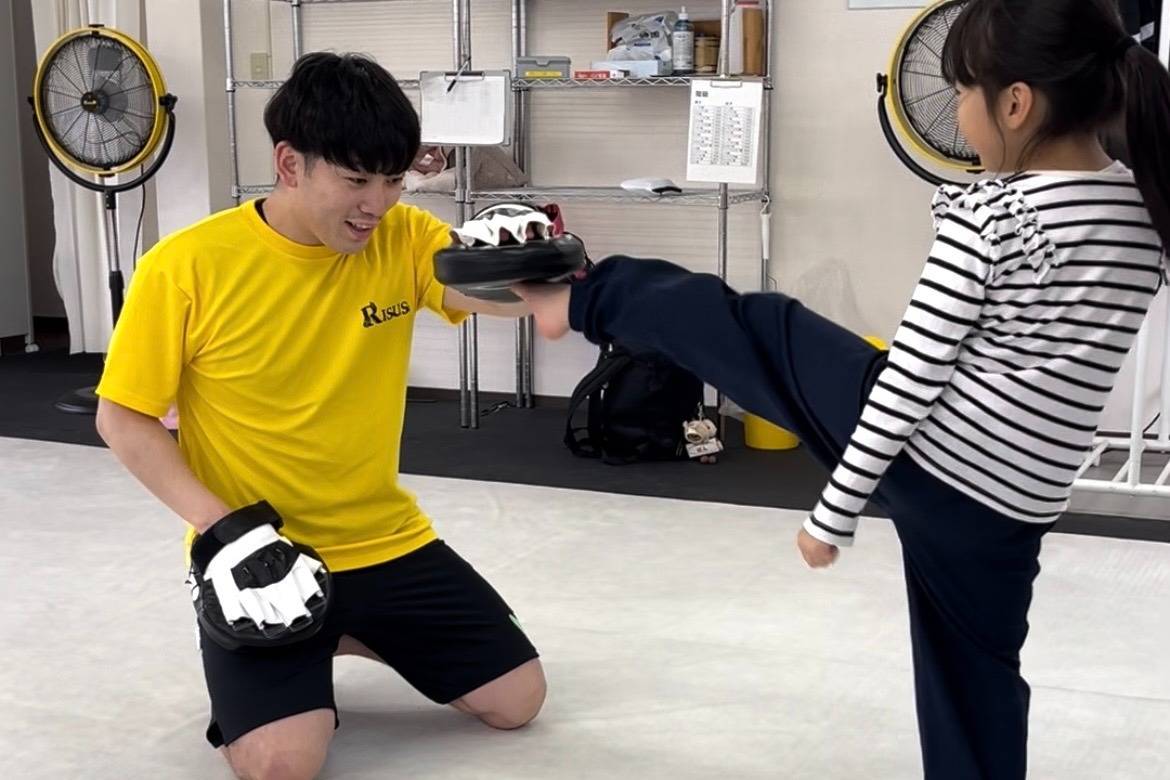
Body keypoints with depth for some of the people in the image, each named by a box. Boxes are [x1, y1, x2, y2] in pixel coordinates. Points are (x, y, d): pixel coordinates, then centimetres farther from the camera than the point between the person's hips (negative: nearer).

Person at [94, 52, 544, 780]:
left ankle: (349, 634, 27)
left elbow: (506, 299, -22)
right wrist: (219, 527, -19)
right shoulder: (188, 267, -17)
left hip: (387, 541, 4)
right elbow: (123, 418, -8)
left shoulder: (403, 238, -7)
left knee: (517, 699, 7)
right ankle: (256, 673, 13)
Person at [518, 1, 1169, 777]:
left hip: (921, 450, -6)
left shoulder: (988, 215, -15)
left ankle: (581, 300, 32)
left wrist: (837, 510, -8)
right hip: (1015, 502, 6)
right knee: (977, 678, 20)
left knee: (760, 327, 13)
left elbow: (914, 373, -15)